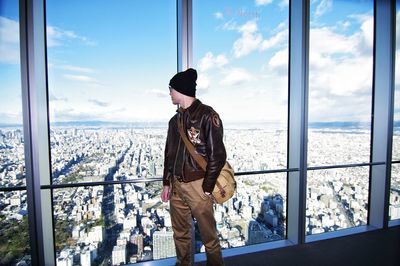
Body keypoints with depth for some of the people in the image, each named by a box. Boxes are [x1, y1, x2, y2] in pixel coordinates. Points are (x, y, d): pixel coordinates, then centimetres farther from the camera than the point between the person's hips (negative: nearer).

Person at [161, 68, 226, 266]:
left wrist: (207, 188, -12)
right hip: (176, 185, 7)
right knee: (180, 234, 18)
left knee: (209, 236, 7)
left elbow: (217, 155, -13)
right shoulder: (175, 120, 12)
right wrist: (166, 183, 14)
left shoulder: (207, 115, -10)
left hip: (198, 185, -6)